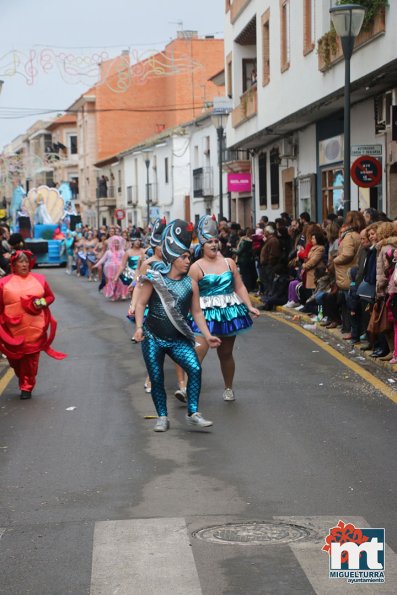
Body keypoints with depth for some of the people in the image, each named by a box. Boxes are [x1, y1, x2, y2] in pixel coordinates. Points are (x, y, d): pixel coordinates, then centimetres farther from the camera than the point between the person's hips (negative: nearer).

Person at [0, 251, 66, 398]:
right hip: (13, 329, 0)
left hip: (34, 329, 0)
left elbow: (50, 296, 15)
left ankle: (27, 387, 14)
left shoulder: (39, 279, 5)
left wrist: (43, 303, -5)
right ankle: (24, 384, 31)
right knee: (15, 358, 8)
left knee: (31, 358, 2)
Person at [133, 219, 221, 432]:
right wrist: (139, 327, -18)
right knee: (156, 379, 3)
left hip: (178, 339, 2)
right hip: (153, 337, -2)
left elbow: (196, 312, 7)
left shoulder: (190, 283, 2)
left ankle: (192, 414, -9)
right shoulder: (155, 279, -6)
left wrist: (207, 335, 0)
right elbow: (141, 304, -5)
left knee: (195, 369, -17)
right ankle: (162, 417, 20)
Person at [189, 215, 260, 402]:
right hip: (205, 314, -4)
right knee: (198, 350, -19)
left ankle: (228, 388, 30)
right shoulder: (196, 267, -5)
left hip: (228, 312, 4)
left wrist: (249, 306, 1)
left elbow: (240, 287, 9)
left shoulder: (229, 263, 7)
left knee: (226, 353, 15)